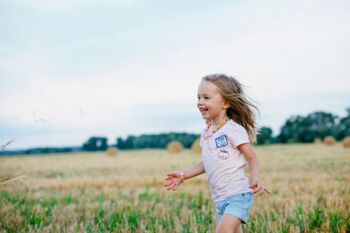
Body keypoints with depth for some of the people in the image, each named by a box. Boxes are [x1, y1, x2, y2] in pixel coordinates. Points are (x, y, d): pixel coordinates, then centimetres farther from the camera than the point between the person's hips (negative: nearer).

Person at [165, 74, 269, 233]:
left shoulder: (233, 129, -12)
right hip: (220, 199, 8)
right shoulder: (205, 134, 10)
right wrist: (183, 176, 15)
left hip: (238, 194, -7)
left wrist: (254, 178, -30)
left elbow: (252, 158, -11)